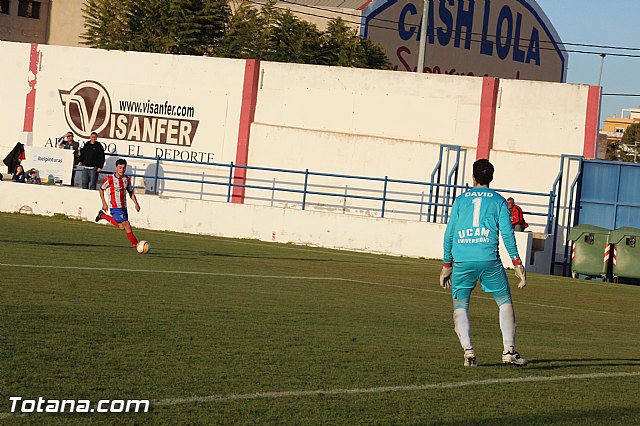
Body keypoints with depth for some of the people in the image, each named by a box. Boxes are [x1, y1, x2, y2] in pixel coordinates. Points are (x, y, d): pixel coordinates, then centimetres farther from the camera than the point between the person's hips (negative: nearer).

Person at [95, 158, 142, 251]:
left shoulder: (127, 179, 2)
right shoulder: (109, 180, -12)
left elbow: (131, 192, 14)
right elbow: (101, 189, 4)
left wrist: (136, 204, 2)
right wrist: (104, 203, 0)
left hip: (123, 208, 6)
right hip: (115, 208, -6)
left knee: (122, 227, 18)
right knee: (127, 226, -15)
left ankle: (103, 216, 34)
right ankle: (136, 245, -7)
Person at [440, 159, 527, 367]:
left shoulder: (460, 200, 13)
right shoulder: (498, 200, 9)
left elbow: (449, 233, 13)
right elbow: (507, 233, 1)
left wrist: (447, 265, 20)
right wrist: (517, 263, 4)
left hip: (462, 261, 1)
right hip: (489, 260, -1)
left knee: (460, 306, 6)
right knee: (505, 302, 11)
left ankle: (467, 350, -13)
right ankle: (508, 350, 0)